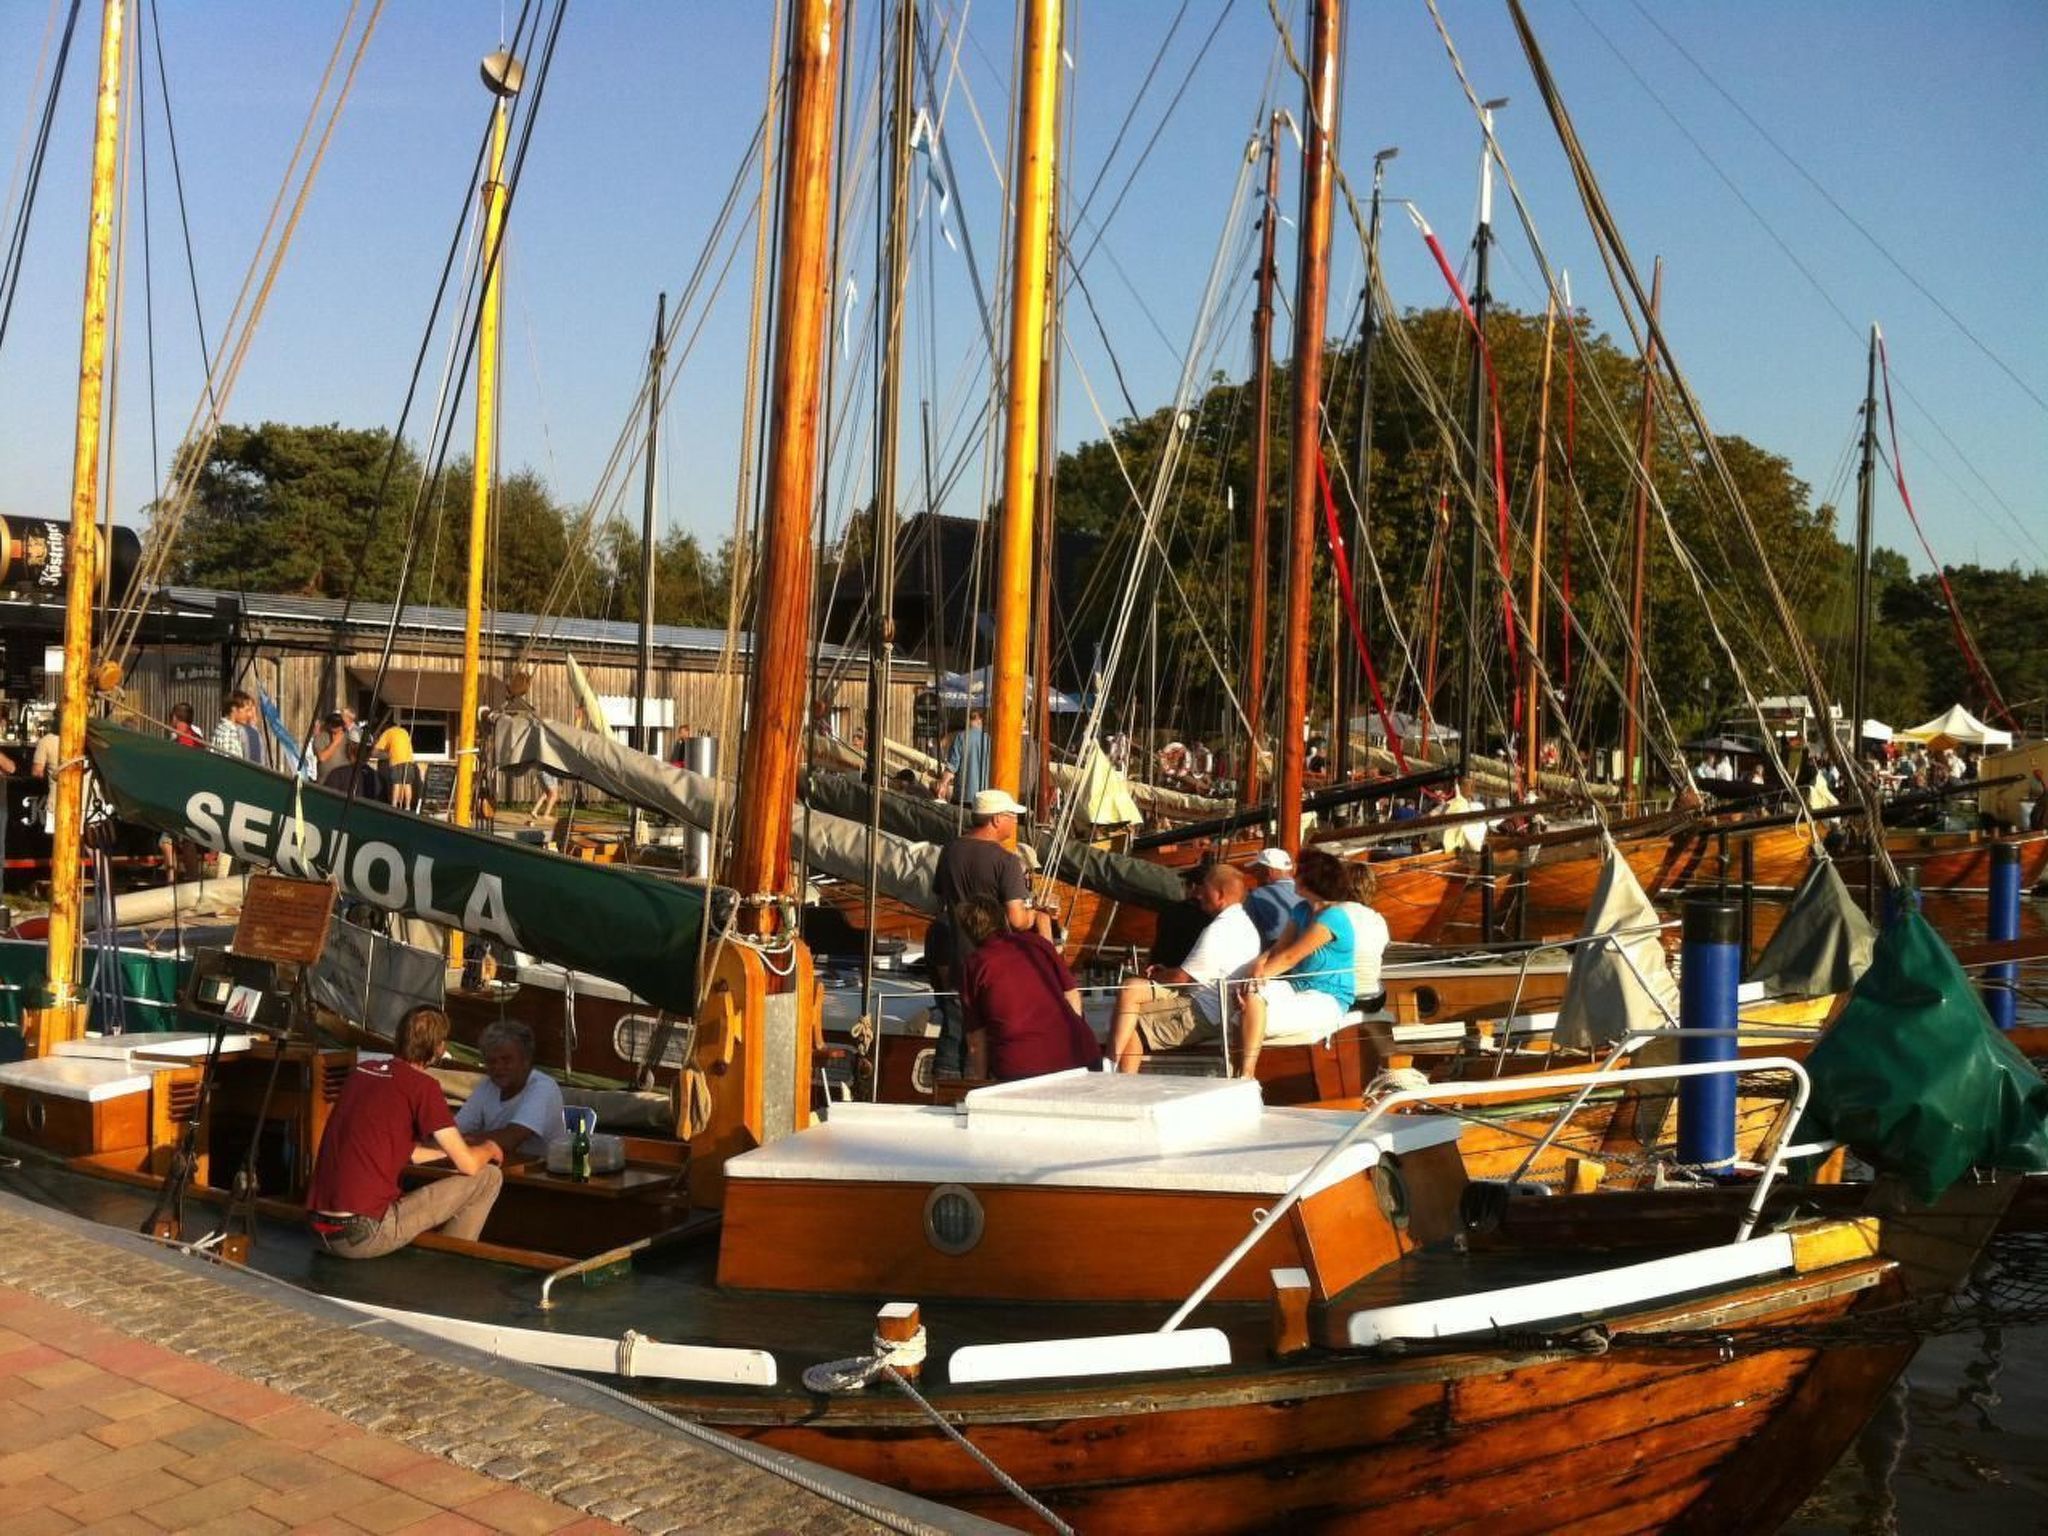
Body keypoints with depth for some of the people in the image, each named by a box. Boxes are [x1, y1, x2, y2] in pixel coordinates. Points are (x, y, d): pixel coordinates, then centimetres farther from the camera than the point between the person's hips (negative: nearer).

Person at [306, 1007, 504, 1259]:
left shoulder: (362, 1070, 12)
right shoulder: (422, 1085, -9)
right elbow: (469, 1165, -5)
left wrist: (449, 1149, 32)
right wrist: (489, 1148, 16)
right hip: (366, 1236, -8)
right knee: (489, 1178, 2)